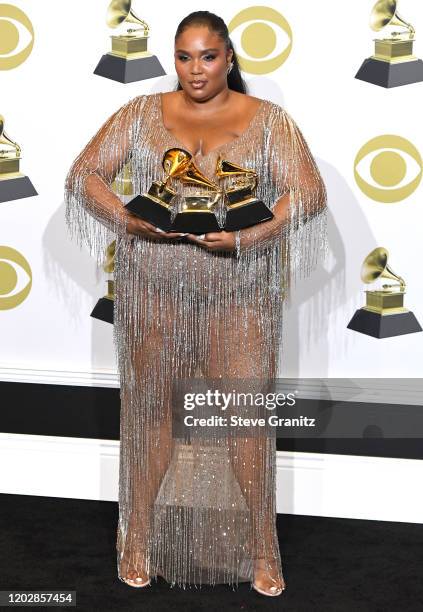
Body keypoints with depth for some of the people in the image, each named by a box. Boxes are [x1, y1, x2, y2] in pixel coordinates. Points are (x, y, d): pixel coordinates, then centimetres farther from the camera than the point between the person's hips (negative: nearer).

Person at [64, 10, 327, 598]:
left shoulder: (267, 119, 5)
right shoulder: (141, 114, 8)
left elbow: (309, 190, -4)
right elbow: (85, 174, 4)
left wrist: (248, 236, -18)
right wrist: (130, 221, -14)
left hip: (240, 288, -1)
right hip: (153, 285, 1)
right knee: (150, 406, 9)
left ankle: (263, 549, 17)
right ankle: (139, 539, 26)